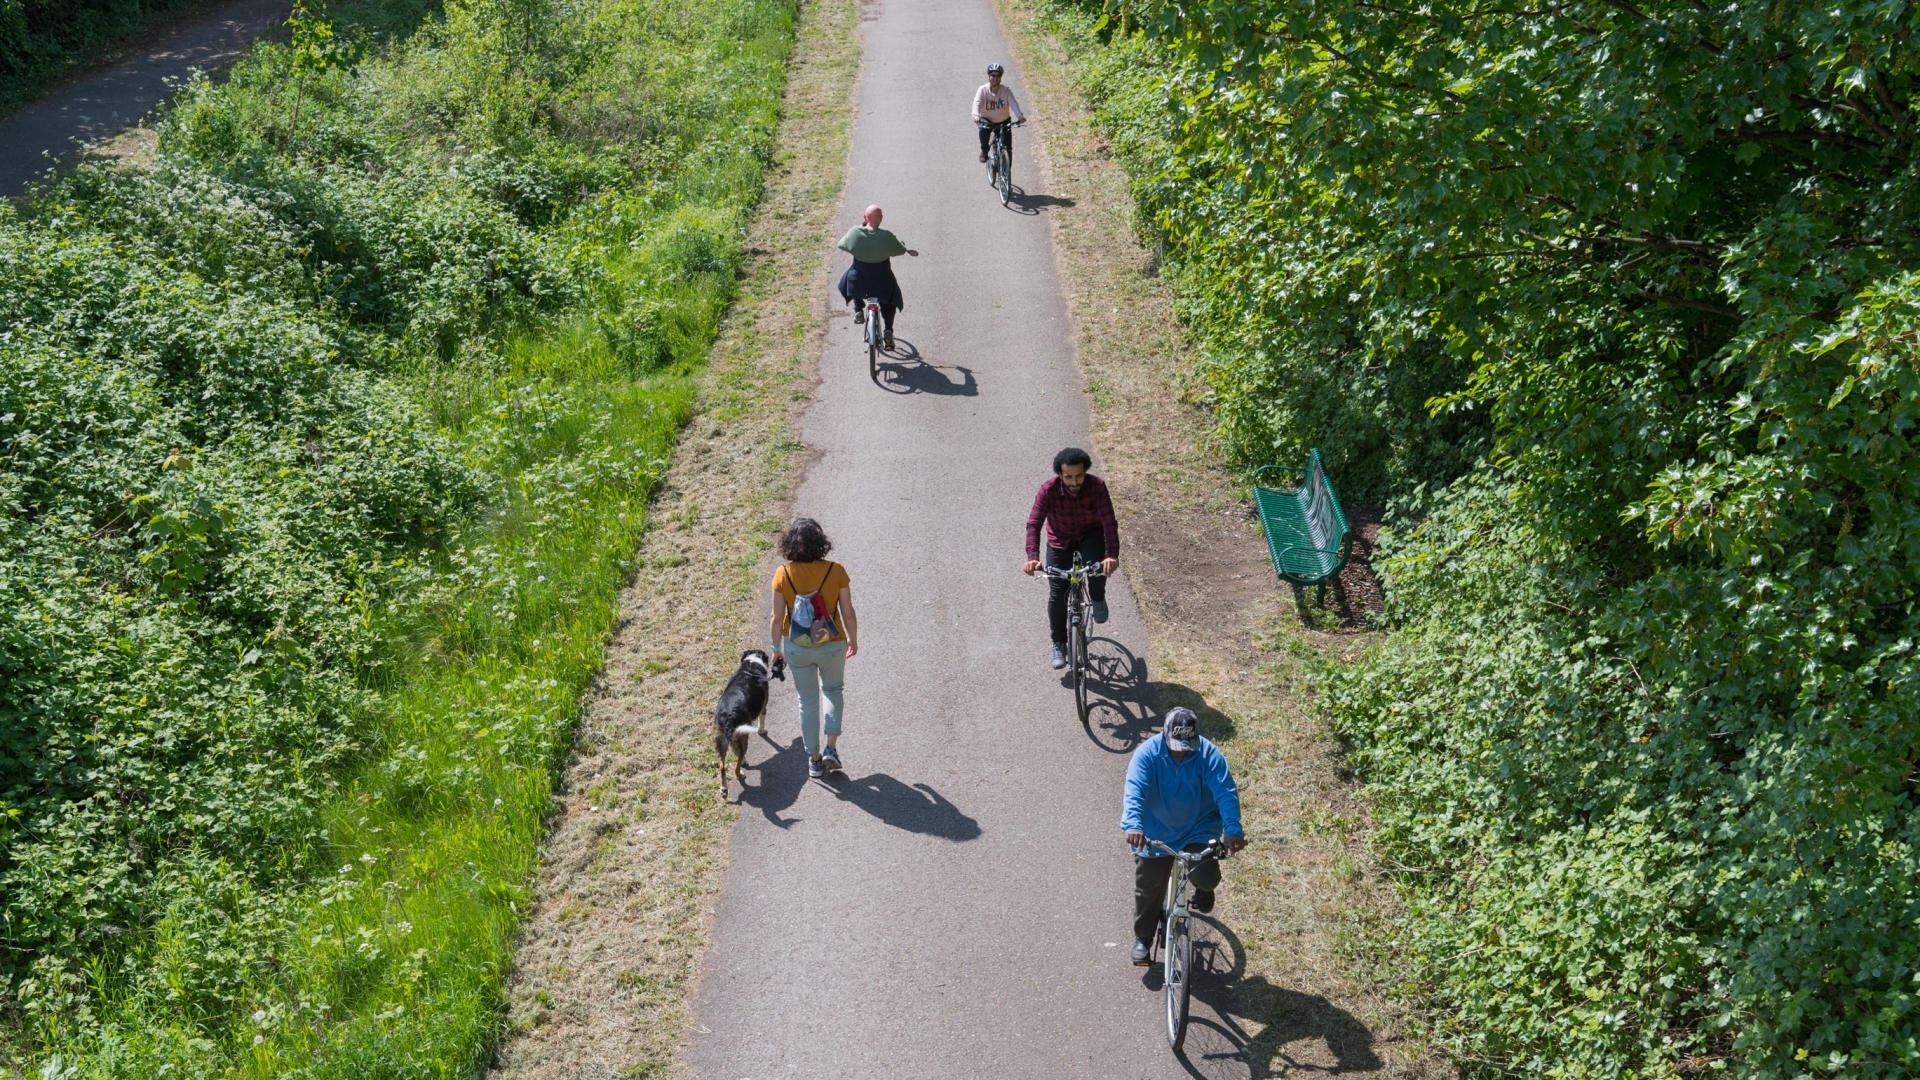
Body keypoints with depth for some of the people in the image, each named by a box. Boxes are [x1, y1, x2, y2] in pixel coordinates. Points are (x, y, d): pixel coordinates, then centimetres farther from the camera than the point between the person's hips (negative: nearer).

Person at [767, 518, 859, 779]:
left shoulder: (783, 574, -15)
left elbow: (778, 618, -9)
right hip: (831, 645, 0)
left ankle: (814, 759, 25)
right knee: (833, 691, 26)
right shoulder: (835, 572, -17)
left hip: (797, 648, 0)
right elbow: (848, 613, -9)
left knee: (808, 700, 18)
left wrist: (776, 647, 7)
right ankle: (831, 748, 16)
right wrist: (853, 640, 9)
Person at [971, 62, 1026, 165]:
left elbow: (1013, 103, -24)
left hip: (1003, 121, 2)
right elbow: (977, 103, -26)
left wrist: (1020, 116, -42)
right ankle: (984, 150, -7)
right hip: (987, 120, -2)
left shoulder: (1006, 91, -11)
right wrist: (976, 116, -47)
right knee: (983, 130, -34)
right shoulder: (983, 90, -12)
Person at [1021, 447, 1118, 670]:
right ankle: (1059, 644, 15)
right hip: (1060, 542, 1)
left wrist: (1111, 555, -47)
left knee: (1097, 566, -31)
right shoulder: (1048, 490, -26)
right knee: (1057, 594, -5)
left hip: (1091, 536, -1)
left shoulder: (1096, 486, -26)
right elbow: (1033, 523, -32)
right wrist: (1032, 557, -48)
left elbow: (1109, 522, -32)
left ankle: (1098, 598, 3)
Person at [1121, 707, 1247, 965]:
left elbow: (1226, 791, -26)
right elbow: (1135, 790, -32)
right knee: (1148, 888, 8)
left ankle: (1203, 888, 19)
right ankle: (1142, 938, 33)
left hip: (1199, 829, 0)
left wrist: (1233, 830, -41)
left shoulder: (1209, 755, -17)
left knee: (1207, 876, -20)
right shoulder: (1147, 754, -20)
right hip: (1155, 832, 0)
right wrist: (1133, 825, -49)